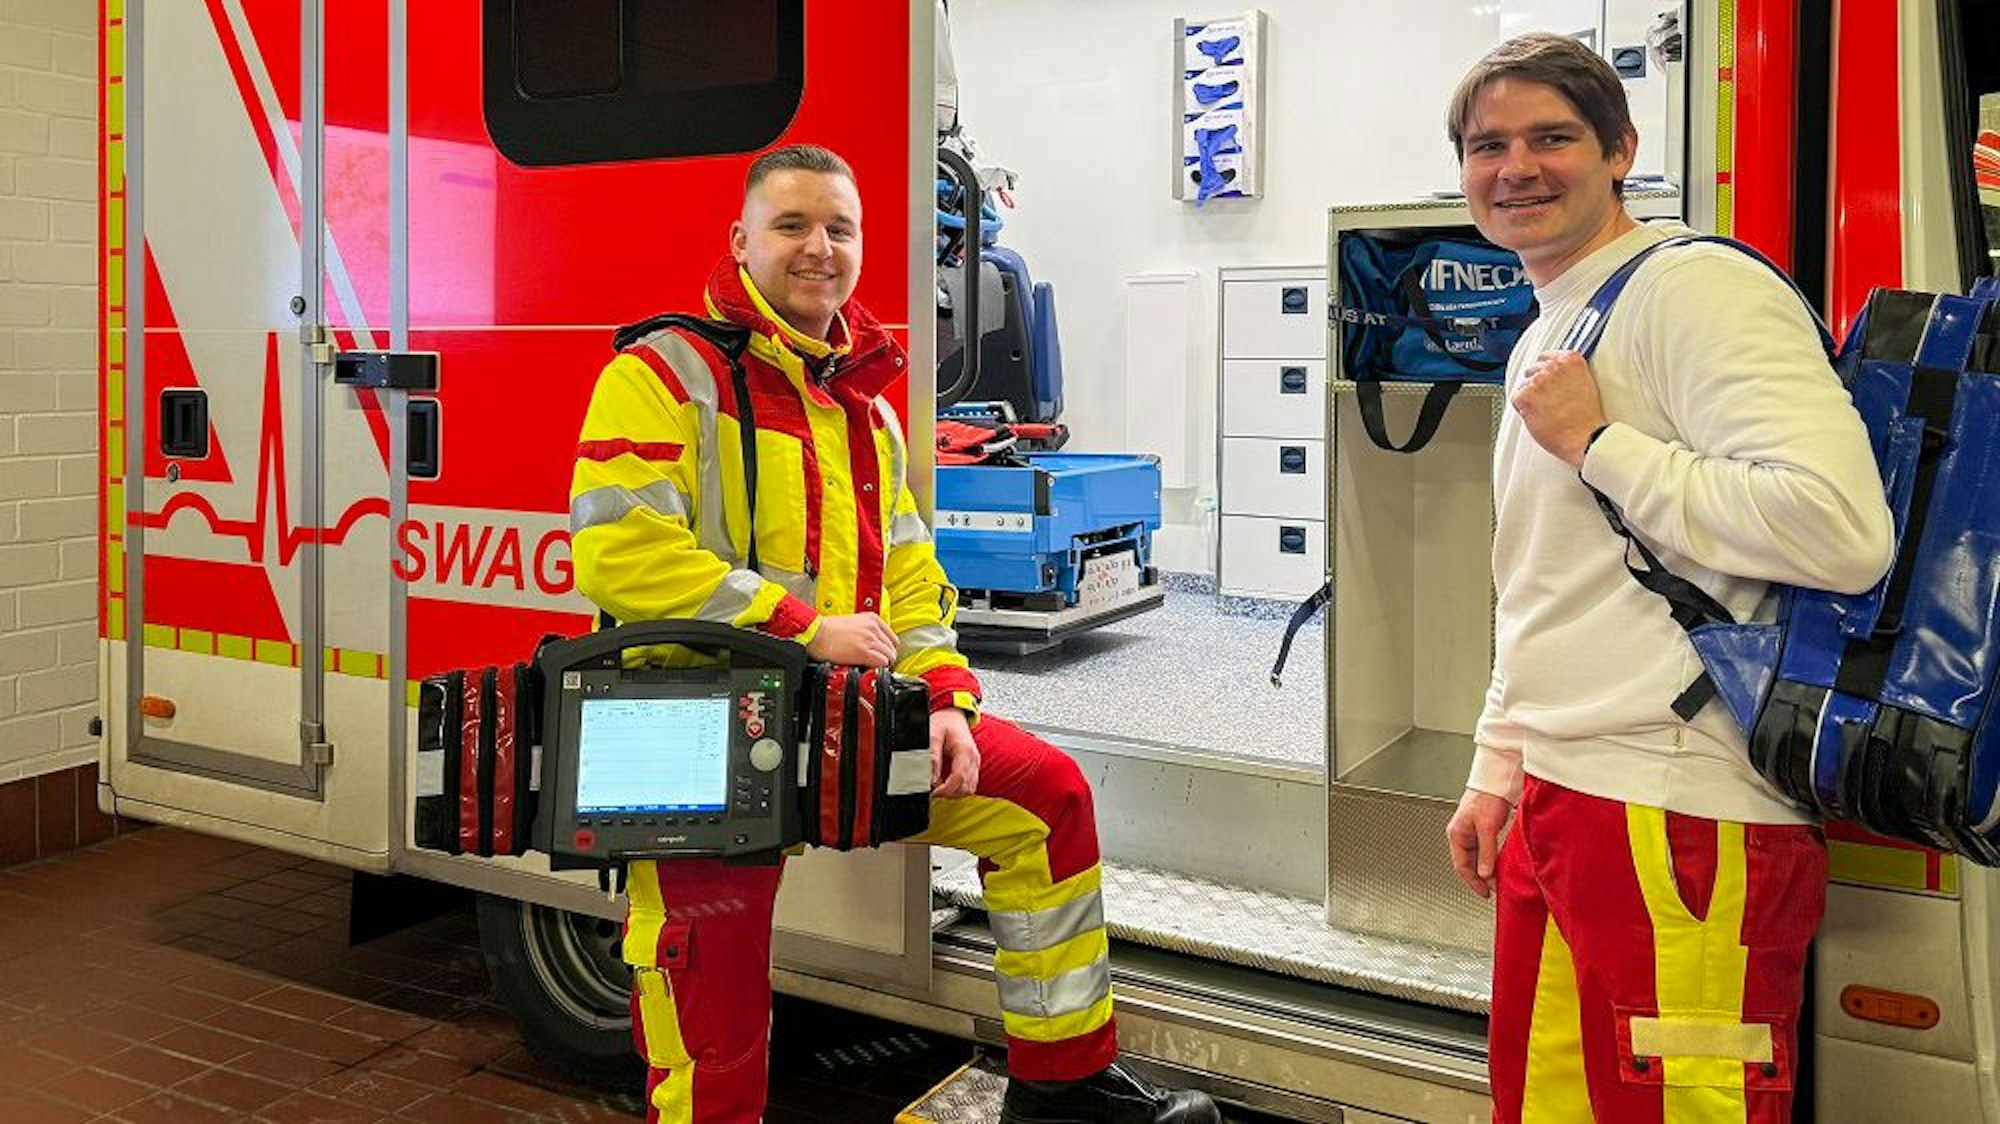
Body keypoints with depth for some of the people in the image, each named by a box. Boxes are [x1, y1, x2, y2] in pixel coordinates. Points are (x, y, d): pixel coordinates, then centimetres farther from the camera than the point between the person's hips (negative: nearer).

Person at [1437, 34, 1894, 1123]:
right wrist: (1498, 769, 23)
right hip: (1555, 807, 9)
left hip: (1676, 824, -9)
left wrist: (1595, 442, -16)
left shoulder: (1694, 287, -10)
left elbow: (1840, 530, -25)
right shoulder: (1545, 340, 19)